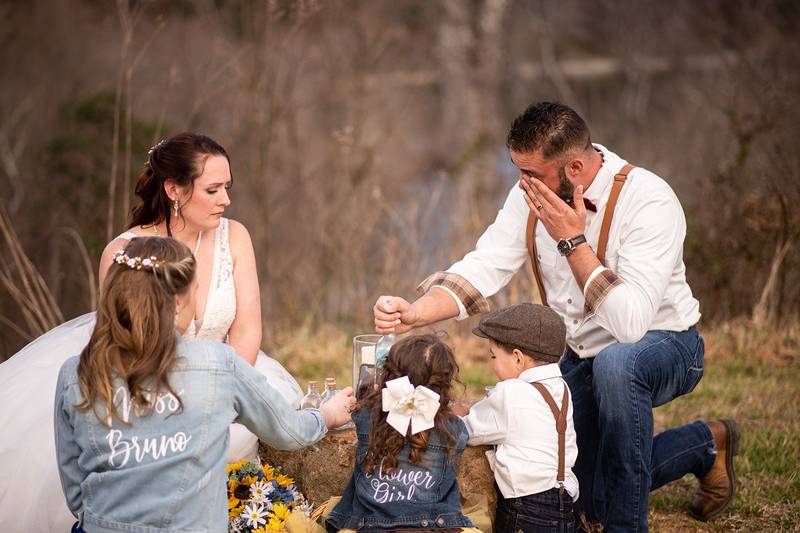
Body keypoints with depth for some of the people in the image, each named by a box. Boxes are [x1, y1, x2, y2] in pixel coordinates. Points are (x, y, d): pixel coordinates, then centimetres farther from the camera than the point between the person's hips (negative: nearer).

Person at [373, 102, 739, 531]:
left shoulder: (649, 201, -30)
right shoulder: (533, 195, -11)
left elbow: (630, 323, -37)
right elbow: (482, 269, -14)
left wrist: (572, 241, -34)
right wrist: (413, 314, -31)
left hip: (662, 343, -6)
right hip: (582, 355, 7)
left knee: (615, 363, -41)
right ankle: (702, 443, 33)